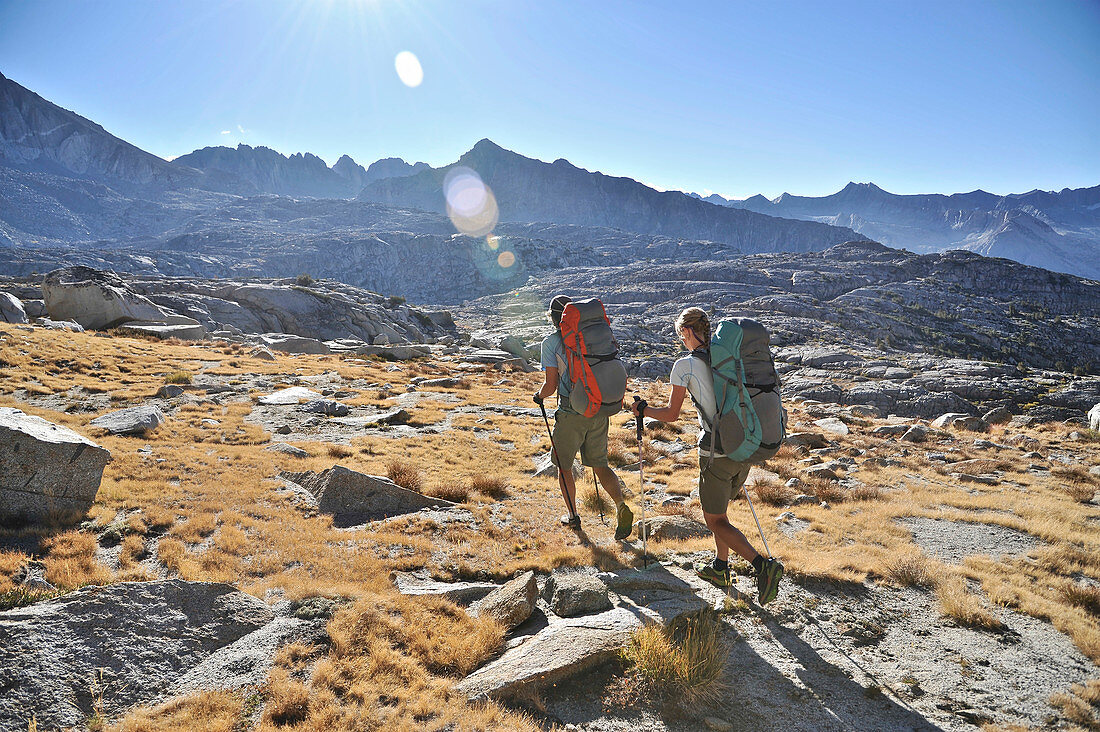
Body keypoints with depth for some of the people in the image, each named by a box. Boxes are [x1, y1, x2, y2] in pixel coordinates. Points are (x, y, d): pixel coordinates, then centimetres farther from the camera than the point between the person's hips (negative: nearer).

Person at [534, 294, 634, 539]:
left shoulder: (551, 342, -6)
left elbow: (551, 385, -10)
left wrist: (539, 396, 12)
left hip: (571, 412, -4)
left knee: (564, 466, 16)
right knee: (600, 465, 15)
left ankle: (572, 516, 27)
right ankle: (622, 507, -3)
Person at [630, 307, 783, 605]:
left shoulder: (685, 365, -10)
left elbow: (671, 414, -6)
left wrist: (642, 410, 11)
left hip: (716, 452, -7)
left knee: (714, 519, 7)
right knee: (718, 508, 25)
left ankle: (763, 565, -8)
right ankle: (720, 568, 34)